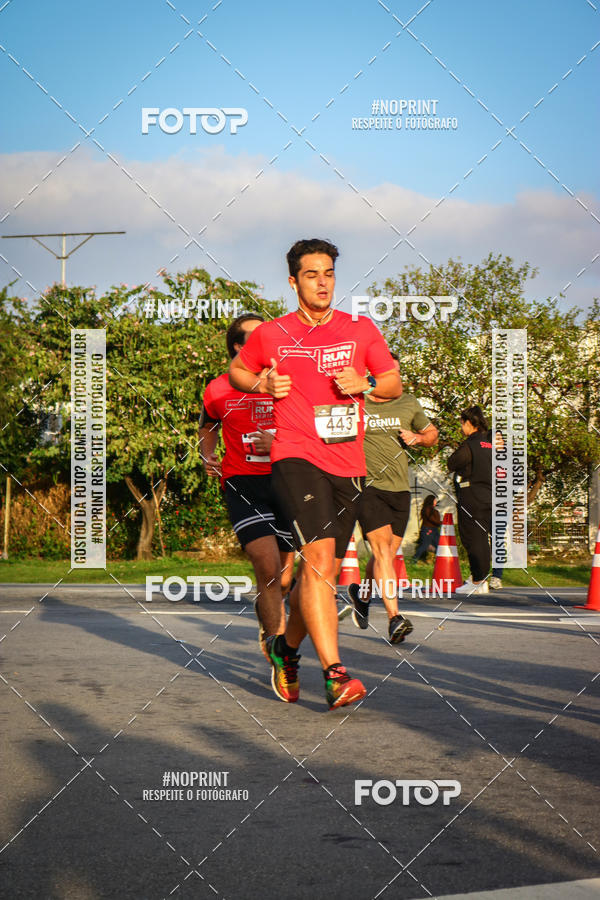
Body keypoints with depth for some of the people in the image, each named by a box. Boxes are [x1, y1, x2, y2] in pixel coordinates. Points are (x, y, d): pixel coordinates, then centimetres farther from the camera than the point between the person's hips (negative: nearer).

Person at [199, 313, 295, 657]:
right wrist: (207, 456, 7)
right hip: (242, 482, -2)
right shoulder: (218, 390, 5)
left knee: (285, 578, 8)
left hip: (283, 480, 2)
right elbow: (208, 426, 25)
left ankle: (267, 623, 40)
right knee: (268, 565, -21)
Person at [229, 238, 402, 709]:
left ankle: (286, 647, 37)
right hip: (296, 457, -4)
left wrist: (365, 383, -6)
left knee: (322, 572, 11)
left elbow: (395, 383, 15)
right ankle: (335, 674, -27)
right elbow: (237, 370, 21)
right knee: (319, 559, -22)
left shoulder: (361, 330, 8)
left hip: (348, 465, 4)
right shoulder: (271, 335, 5)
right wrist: (262, 384, 0)